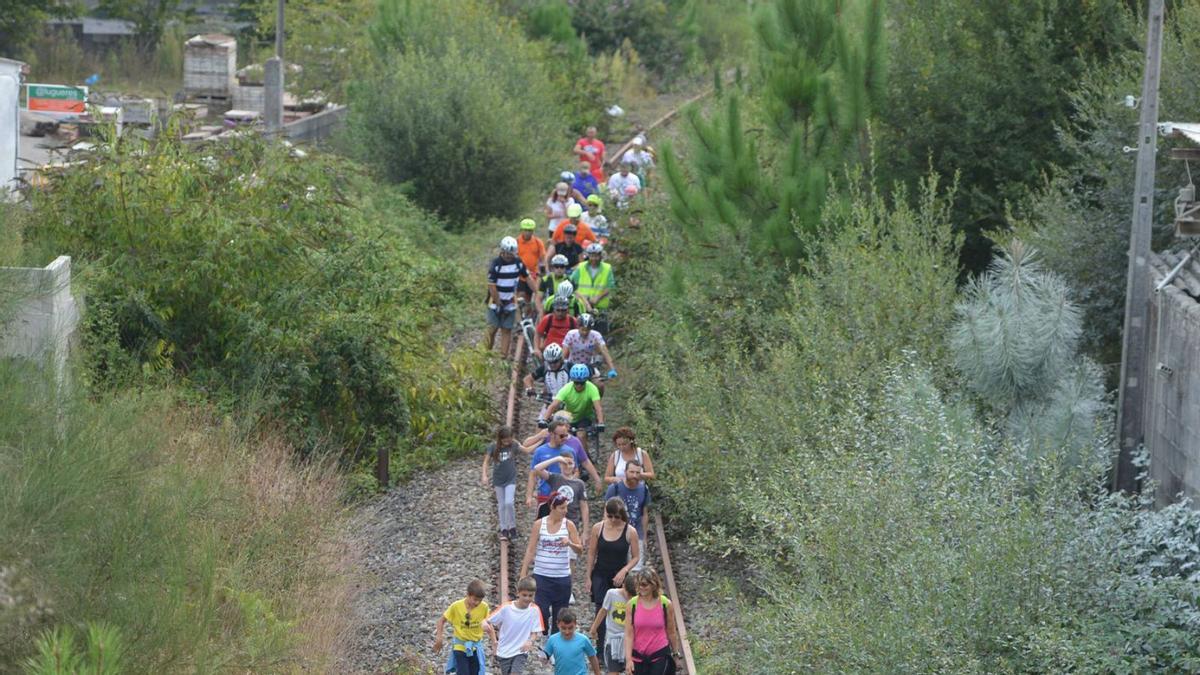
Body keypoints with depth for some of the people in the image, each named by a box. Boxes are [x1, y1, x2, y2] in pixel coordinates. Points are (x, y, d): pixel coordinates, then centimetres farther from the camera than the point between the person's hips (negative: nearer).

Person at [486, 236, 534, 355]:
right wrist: (499, 303, -14)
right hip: (496, 302, -3)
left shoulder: (518, 263, -3)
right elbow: (492, 286, -16)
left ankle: (504, 356, 4)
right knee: (492, 328, -2)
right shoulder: (496, 264, -16)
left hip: (510, 302, 3)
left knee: (507, 330, 2)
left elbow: (527, 278, 7)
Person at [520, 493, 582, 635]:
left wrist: (570, 543, -21)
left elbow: (580, 550, 1)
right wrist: (523, 573, 0)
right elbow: (531, 549, 3)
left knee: (560, 615, 7)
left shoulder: (568, 525, 1)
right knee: (542, 612, -11)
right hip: (541, 575, -1)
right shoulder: (539, 524, -1)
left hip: (562, 577, 1)